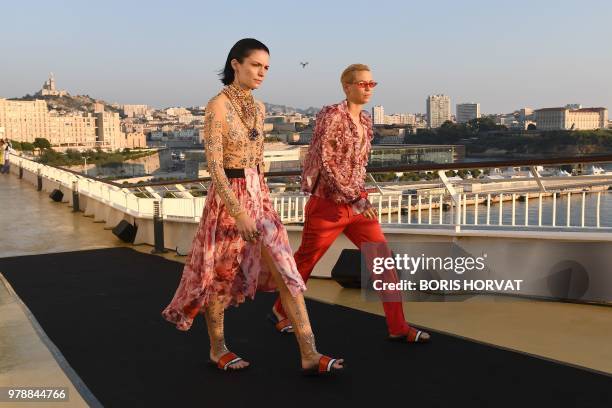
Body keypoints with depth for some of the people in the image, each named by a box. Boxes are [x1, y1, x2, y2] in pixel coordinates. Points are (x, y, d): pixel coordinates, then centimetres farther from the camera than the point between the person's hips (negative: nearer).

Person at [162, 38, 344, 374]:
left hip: (258, 196, 7)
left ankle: (309, 356, 1)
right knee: (221, 275, 9)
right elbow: (214, 166, -19)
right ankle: (217, 349, 29)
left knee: (285, 270, -1)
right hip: (228, 197, -7)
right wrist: (239, 212, -23)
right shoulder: (217, 106, -13)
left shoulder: (257, 108, 10)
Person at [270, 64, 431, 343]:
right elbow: (323, 160, -20)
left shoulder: (365, 121, 9)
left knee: (383, 257, -3)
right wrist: (355, 197, -23)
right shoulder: (332, 116, -13)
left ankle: (398, 327, 3)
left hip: (357, 203, 6)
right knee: (305, 261, 10)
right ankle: (280, 311, 32)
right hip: (328, 203, -6)